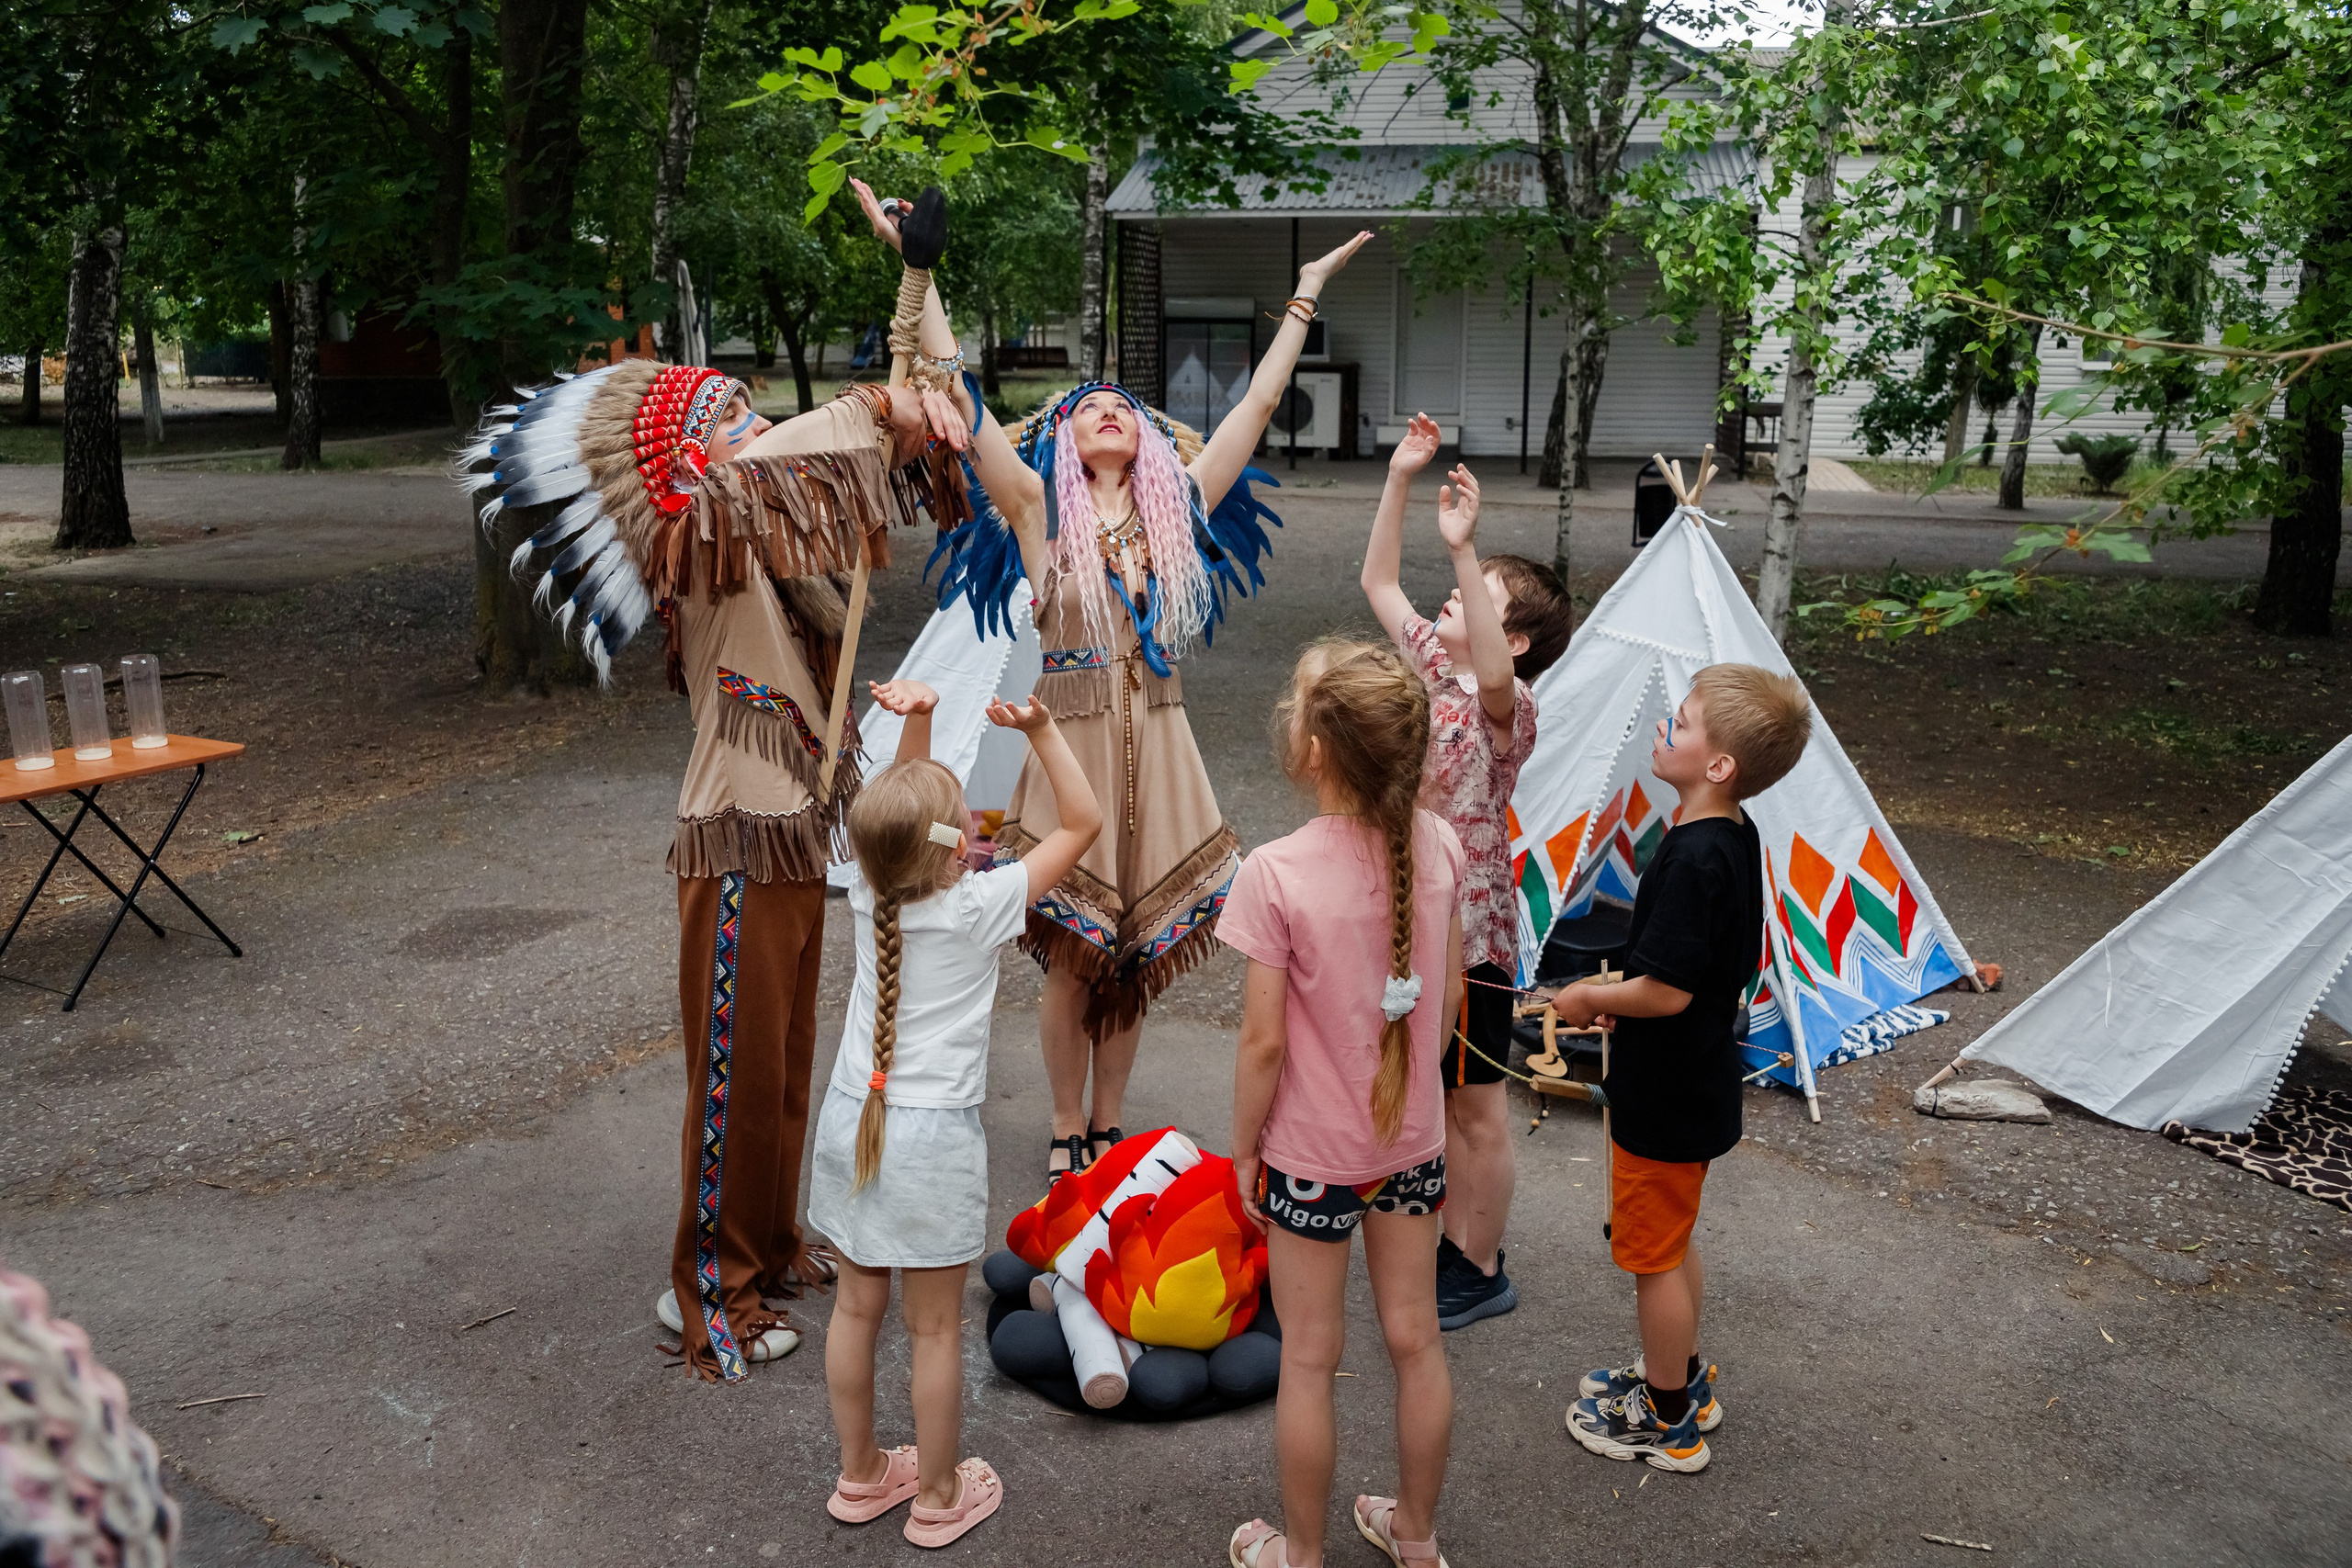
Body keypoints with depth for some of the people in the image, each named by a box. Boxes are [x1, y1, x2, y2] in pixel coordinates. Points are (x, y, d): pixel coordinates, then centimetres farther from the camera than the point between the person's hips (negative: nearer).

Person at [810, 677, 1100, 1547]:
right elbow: (1083, 820, -9)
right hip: (933, 1134, -5)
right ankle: (938, 1497, 24)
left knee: (857, 1305, 18)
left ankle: (860, 1474, 35)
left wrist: (916, 719, -4)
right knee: (935, 1327, 9)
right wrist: (1040, 729, -13)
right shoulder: (979, 906, -16)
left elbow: (899, 803, 12)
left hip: (851, 1119, 5)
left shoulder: (870, 893, -4)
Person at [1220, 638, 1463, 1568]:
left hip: (1313, 1152, -4)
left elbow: (1264, 1043, -19)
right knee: (1415, 1340, 20)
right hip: (1413, 1139, 5)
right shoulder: (1436, 845, -11)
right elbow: (1446, 996, 0)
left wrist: (1244, 1146, -3)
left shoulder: (1275, 875, -26)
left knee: (1309, 1360, 14)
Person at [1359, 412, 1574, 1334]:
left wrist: (1464, 551, -49)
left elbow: (1494, 676, -43)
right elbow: (1379, 581, 8)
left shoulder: (1507, 706, -19)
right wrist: (1399, 480, -2)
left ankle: (1479, 1272, 23)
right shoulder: (1433, 663, 3)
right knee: (1429, 1094, 22)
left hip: (1468, 931, -8)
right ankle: (1443, 1238, 40)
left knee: (1475, 1108, 8)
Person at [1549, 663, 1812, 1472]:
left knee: (1653, 1253, 7)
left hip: (1665, 1100, -9)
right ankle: (1681, 1377, 42)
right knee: (1672, 1241, 25)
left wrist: (1589, 998, -13)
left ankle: (1667, 1422, 23)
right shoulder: (1735, 836, 1)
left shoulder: (1693, 858, -29)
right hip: (1697, 1086, 9)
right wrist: (1619, 992, 11)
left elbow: (1667, 991, -29)